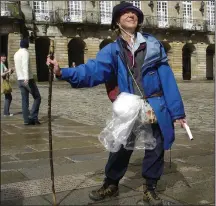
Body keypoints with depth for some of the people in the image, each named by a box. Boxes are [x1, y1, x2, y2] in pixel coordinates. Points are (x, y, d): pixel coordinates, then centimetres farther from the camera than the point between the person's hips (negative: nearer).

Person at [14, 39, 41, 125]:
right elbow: (25, 65, -26)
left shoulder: (16, 54, 14)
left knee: (24, 100, 6)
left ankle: (27, 120, 5)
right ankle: (33, 116, -6)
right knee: (37, 97, 2)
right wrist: (26, 78, -37)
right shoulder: (25, 52, -10)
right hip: (28, 80, -8)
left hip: (20, 80, 8)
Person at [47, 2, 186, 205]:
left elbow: (167, 78, -1)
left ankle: (149, 189, 31)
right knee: (119, 148, 9)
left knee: (154, 149, 10)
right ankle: (110, 185, 33)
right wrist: (63, 72, -32)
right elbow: (93, 70, -16)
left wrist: (177, 111, -3)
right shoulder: (112, 50, -1)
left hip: (155, 108, 1)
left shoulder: (153, 44, 0)